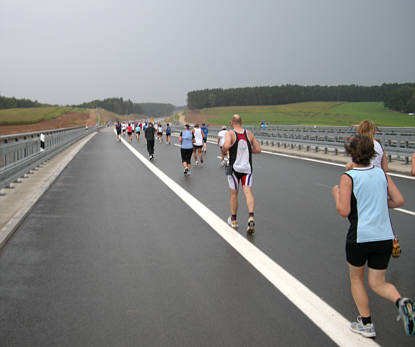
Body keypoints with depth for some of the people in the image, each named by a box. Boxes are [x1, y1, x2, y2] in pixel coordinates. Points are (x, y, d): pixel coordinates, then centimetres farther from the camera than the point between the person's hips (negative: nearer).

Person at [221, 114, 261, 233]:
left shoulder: (230, 134, -8)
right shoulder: (249, 134, 5)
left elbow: (226, 146, -28)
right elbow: (258, 149, 6)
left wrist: (223, 151, -6)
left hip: (234, 168, -2)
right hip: (247, 168, 2)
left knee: (234, 194, 12)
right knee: (248, 192, -3)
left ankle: (233, 220, 24)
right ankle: (251, 217, -24)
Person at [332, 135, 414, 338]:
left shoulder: (348, 177, -8)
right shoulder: (381, 173, 7)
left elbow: (344, 211, -13)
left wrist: (336, 194, 4)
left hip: (359, 237, -4)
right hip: (385, 237, 4)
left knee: (356, 278, 19)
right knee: (377, 284, 13)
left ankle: (366, 324, 21)